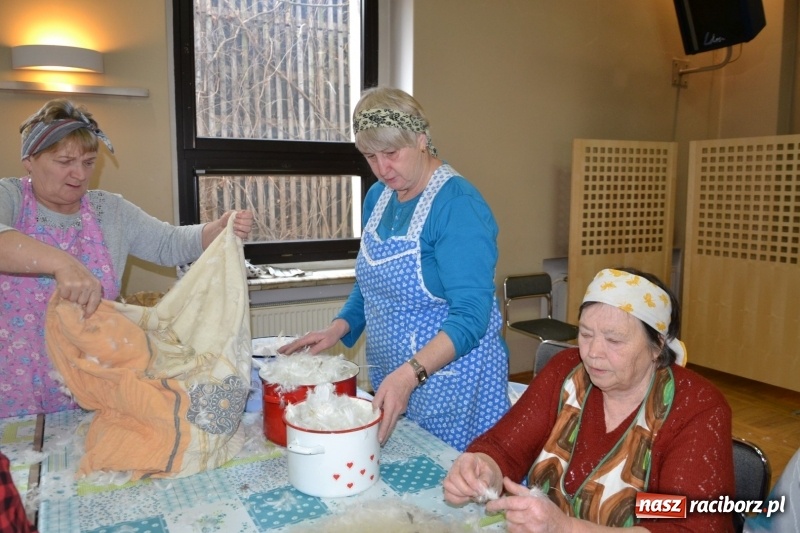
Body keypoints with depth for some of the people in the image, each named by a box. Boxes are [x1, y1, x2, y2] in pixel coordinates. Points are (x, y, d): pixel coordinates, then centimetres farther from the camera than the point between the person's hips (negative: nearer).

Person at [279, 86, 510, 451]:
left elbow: (470, 315, -25)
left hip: (449, 384, -7)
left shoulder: (458, 205, -19)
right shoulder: (378, 196, 5)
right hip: (389, 380, 7)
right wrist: (338, 328, 1)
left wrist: (410, 374, -36)